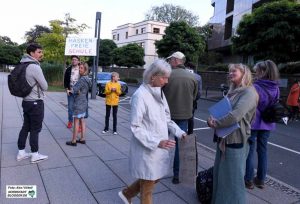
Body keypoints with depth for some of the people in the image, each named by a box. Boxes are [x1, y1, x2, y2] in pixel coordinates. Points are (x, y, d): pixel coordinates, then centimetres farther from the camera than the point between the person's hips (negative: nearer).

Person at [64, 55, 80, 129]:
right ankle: (70, 121, 23)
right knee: (70, 107, 8)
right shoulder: (68, 69, 4)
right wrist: (67, 89, -2)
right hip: (70, 92, 2)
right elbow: (65, 80, 8)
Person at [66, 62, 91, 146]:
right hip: (84, 102, 9)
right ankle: (82, 139, 21)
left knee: (76, 122, -2)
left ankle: (73, 141, 5)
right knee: (82, 121, 13)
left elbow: (75, 89, -20)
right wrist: (71, 91, 1)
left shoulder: (82, 79, -18)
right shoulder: (87, 79, 11)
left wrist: (69, 91, -1)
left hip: (79, 103, -9)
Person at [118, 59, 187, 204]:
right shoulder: (140, 95, -20)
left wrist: (179, 132, -1)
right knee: (147, 187, 10)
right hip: (147, 149, -8)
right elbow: (135, 127, -20)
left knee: (156, 177, 23)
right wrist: (157, 142, -27)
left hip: (159, 147, 8)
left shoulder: (159, 92, 4)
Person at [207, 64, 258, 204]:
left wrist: (216, 124, -13)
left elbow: (235, 115, -26)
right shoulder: (233, 91, 14)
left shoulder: (249, 92, -14)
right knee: (220, 173, 18)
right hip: (224, 139, 9)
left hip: (236, 140, -9)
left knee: (233, 177, 4)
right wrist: (212, 119, -5)